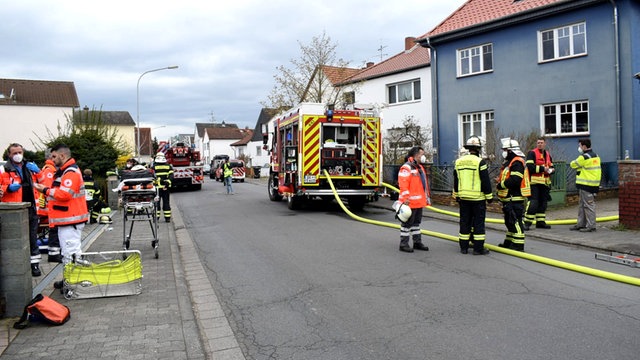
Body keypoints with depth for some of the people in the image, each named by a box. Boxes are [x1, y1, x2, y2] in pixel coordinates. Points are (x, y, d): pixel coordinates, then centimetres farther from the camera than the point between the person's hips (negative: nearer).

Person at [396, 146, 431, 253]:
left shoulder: (420, 167, 17)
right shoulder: (406, 168, -15)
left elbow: (424, 184, 22)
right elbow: (403, 185, -21)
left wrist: (427, 198, 21)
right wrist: (405, 199, -25)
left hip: (419, 202, 9)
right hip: (410, 203, -9)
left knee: (416, 223, 17)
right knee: (407, 223, -1)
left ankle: (417, 242, 26)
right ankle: (404, 244, 7)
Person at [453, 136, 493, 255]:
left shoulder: (459, 161, 6)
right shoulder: (480, 162, -12)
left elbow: (456, 180, 13)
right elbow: (486, 181, -10)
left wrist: (456, 195, 21)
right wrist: (489, 196, -1)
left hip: (463, 197, 5)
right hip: (478, 198, -5)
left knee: (465, 222, 11)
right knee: (479, 222, 2)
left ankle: (464, 247, 15)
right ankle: (478, 248, 4)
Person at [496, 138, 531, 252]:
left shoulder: (517, 162, -16)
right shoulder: (509, 162, 18)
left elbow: (514, 180, -26)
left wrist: (500, 185, -16)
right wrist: (501, 180, 5)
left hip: (515, 198, -11)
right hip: (509, 198, 11)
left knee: (515, 221, -7)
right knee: (509, 221, 19)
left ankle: (518, 244, -2)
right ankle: (509, 242, 29)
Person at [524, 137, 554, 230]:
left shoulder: (548, 154, 17)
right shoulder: (532, 153, -6)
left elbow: (551, 166, 24)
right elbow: (530, 167, -17)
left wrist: (551, 169, 1)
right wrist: (542, 168, -17)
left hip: (545, 183, 8)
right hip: (534, 182, -7)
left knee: (543, 203, 12)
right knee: (533, 203, -12)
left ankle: (541, 222, 22)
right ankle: (527, 222, -7)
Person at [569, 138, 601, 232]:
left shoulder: (584, 157, -16)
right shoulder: (596, 156, 14)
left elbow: (573, 164, -4)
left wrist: (573, 162, 15)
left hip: (586, 185, -10)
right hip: (593, 184, 10)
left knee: (588, 205, -6)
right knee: (582, 205, 16)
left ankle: (591, 225, -2)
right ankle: (581, 224, 22)